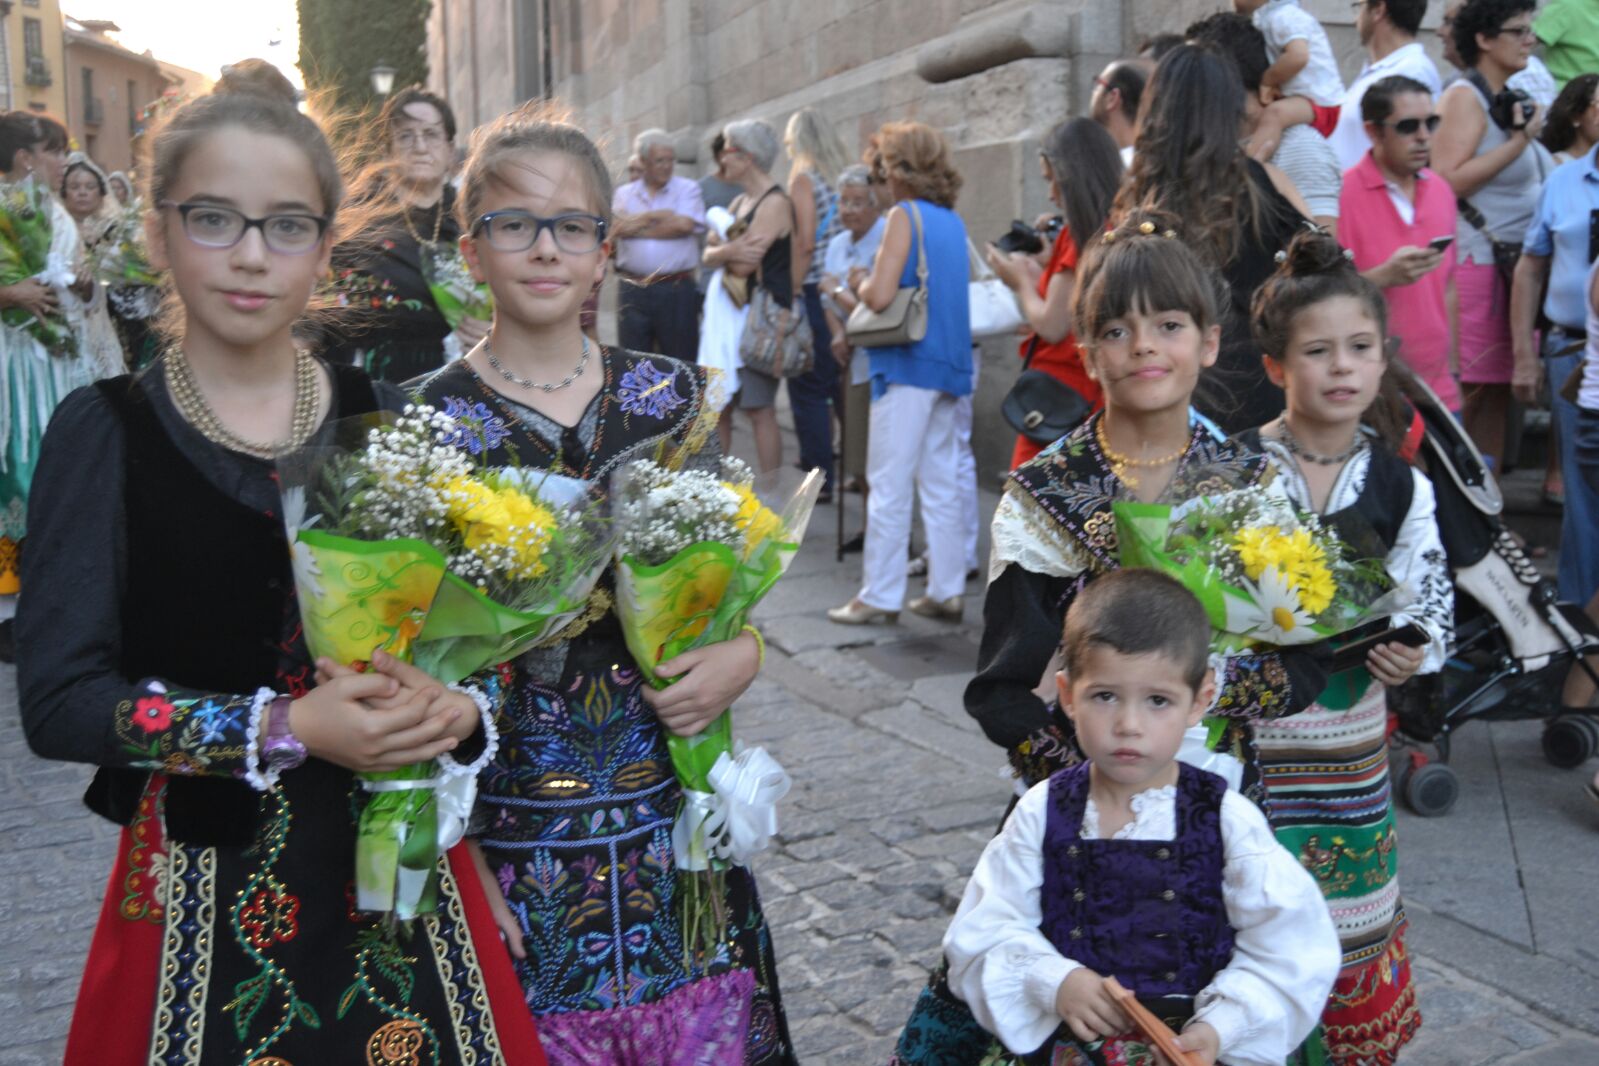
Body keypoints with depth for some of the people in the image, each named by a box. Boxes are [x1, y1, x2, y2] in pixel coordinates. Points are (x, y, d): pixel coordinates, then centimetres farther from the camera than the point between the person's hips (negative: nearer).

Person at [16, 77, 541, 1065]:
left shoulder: (385, 418, 2)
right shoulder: (106, 429, -4)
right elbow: (58, 699, -9)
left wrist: (452, 713, -17)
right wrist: (285, 731, -19)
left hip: (404, 864, 2)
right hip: (207, 882, -2)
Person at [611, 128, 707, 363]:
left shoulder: (688, 189, 7)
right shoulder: (624, 193, 12)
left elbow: (685, 225, -11)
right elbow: (619, 226, -6)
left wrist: (639, 226, -4)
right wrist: (657, 216, -8)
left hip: (676, 290, -2)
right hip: (632, 289, 2)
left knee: (680, 359, 2)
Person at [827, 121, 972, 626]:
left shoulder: (904, 216, -10)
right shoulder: (953, 222, 14)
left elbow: (881, 295, -19)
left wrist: (860, 285, 2)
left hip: (909, 363, -8)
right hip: (951, 363, 8)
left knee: (889, 485, -3)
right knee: (941, 483, 11)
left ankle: (879, 597, 1)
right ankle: (946, 591, 14)